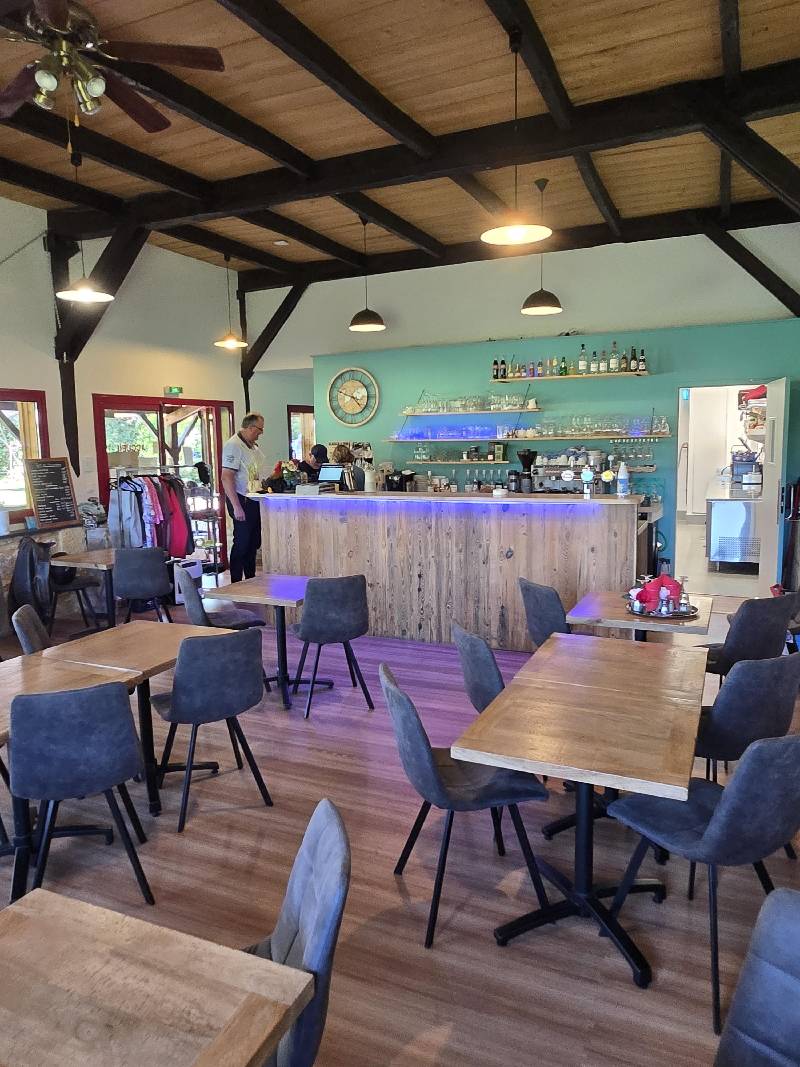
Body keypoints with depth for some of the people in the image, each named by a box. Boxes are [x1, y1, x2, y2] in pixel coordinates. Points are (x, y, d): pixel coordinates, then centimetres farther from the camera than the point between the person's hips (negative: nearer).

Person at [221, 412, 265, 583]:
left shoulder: (253, 446, 14)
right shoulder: (233, 445, -15)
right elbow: (226, 478, -21)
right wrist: (237, 507, -24)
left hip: (255, 501, 9)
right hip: (242, 501, -9)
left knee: (254, 543, 15)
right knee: (242, 543, -3)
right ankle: (236, 586, 7)